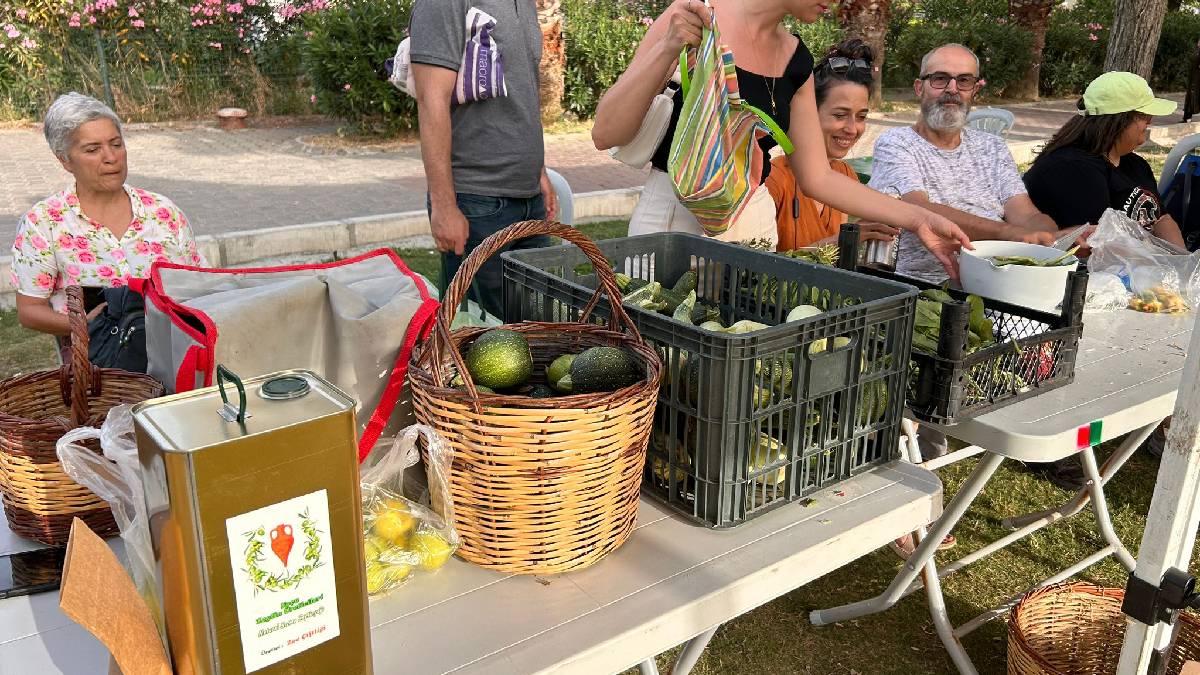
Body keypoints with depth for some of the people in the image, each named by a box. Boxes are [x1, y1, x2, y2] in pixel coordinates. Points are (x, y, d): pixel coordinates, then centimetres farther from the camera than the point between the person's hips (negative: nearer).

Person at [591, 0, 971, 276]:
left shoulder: (796, 61, 5)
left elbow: (817, 177, 10)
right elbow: (605, 135, -14)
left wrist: (915, 218, 4)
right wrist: (667, 49, -26)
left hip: (756, 225, 5)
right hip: (675, 219, -5)